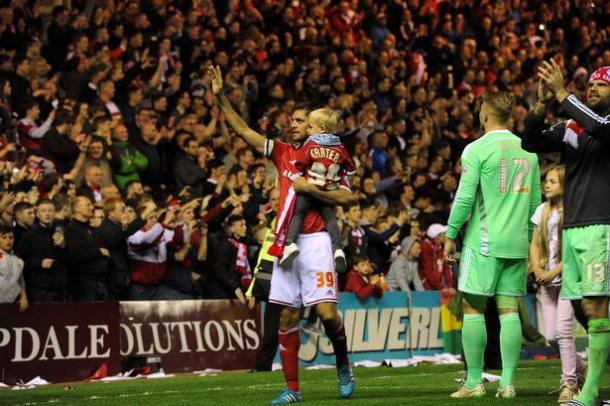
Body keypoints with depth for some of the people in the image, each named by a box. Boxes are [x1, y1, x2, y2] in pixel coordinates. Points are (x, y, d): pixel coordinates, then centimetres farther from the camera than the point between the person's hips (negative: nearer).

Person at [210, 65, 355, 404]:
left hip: (315, 241, -5)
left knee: (327, 312, -12)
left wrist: (309, 188, -15)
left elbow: (346, 197, -10)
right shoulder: (283, 152, 13)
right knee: (288, 317, 3)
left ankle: (344, 365, 15)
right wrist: (221, 97, 5)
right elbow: (244, 131, 11)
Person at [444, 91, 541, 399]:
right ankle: (507, 382, 0)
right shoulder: (528, 150, 10)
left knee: (473, 308, 0)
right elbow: (535, 201, 13)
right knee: (509, 310, 4)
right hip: (517, 243, 5)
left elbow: (465, 198, -11)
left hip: (484, 242, -5)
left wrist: (451, 236, -2)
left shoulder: (477, 150, -7)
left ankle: (474, 382, -1)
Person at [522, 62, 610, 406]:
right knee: (581, 307, 6)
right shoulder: (573, 127, 16)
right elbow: (531, 143, 11)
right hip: (572, 228, 7)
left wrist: (562, 94, -19)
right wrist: (543, 103, -3)